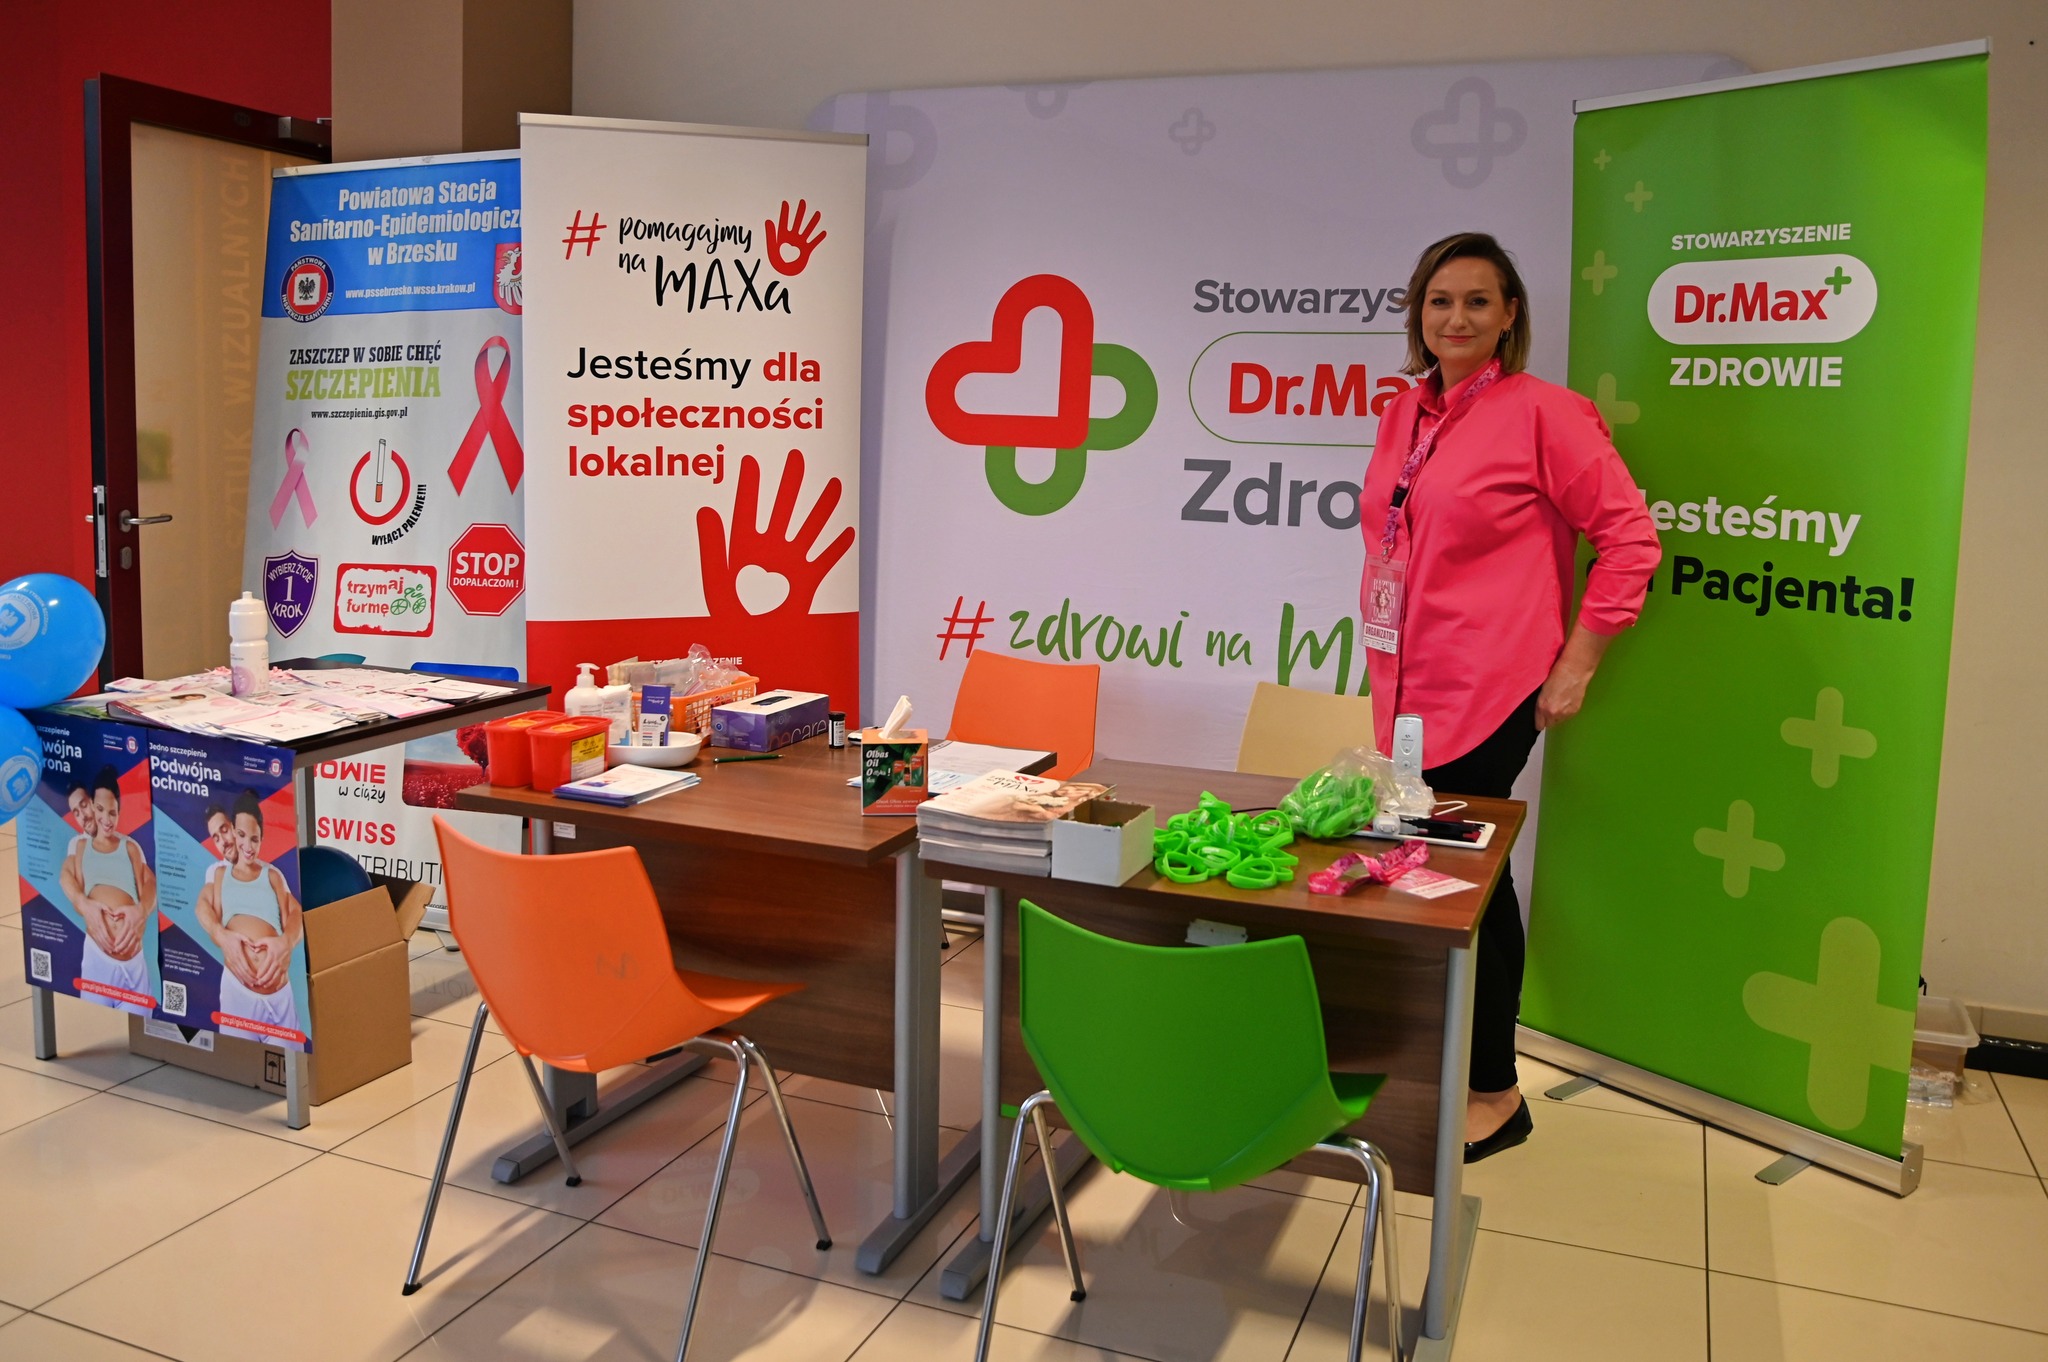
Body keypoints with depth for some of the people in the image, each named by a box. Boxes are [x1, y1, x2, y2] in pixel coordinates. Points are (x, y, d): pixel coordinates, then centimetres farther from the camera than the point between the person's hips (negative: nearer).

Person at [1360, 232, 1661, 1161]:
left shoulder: (1544, 413, -8)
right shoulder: (1403, 415, 11)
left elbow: (1630, 536, -7)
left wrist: (1577, 663, -8)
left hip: (1488, 693, -7)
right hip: (1407, 683, 7)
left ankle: (1491, 1093, 13)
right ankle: (1485, 1081, 30)